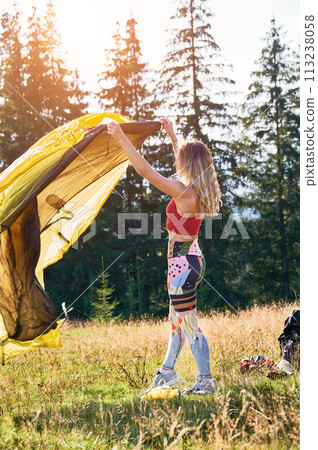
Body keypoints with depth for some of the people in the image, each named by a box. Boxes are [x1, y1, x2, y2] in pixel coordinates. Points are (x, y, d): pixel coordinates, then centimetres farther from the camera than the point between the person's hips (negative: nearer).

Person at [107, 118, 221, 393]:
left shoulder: (184, 191, -22)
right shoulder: (198, 188, 3)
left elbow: (145, 170, -24)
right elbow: (187, 158, 24)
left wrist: (122, 138, -20)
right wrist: (172, 135, 35)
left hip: (183, 262, -10)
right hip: (191, 258, 10)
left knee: (189, 324, 0)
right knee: (178, 318, 20)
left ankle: (206, 381, 8)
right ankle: (168, 371, 34)